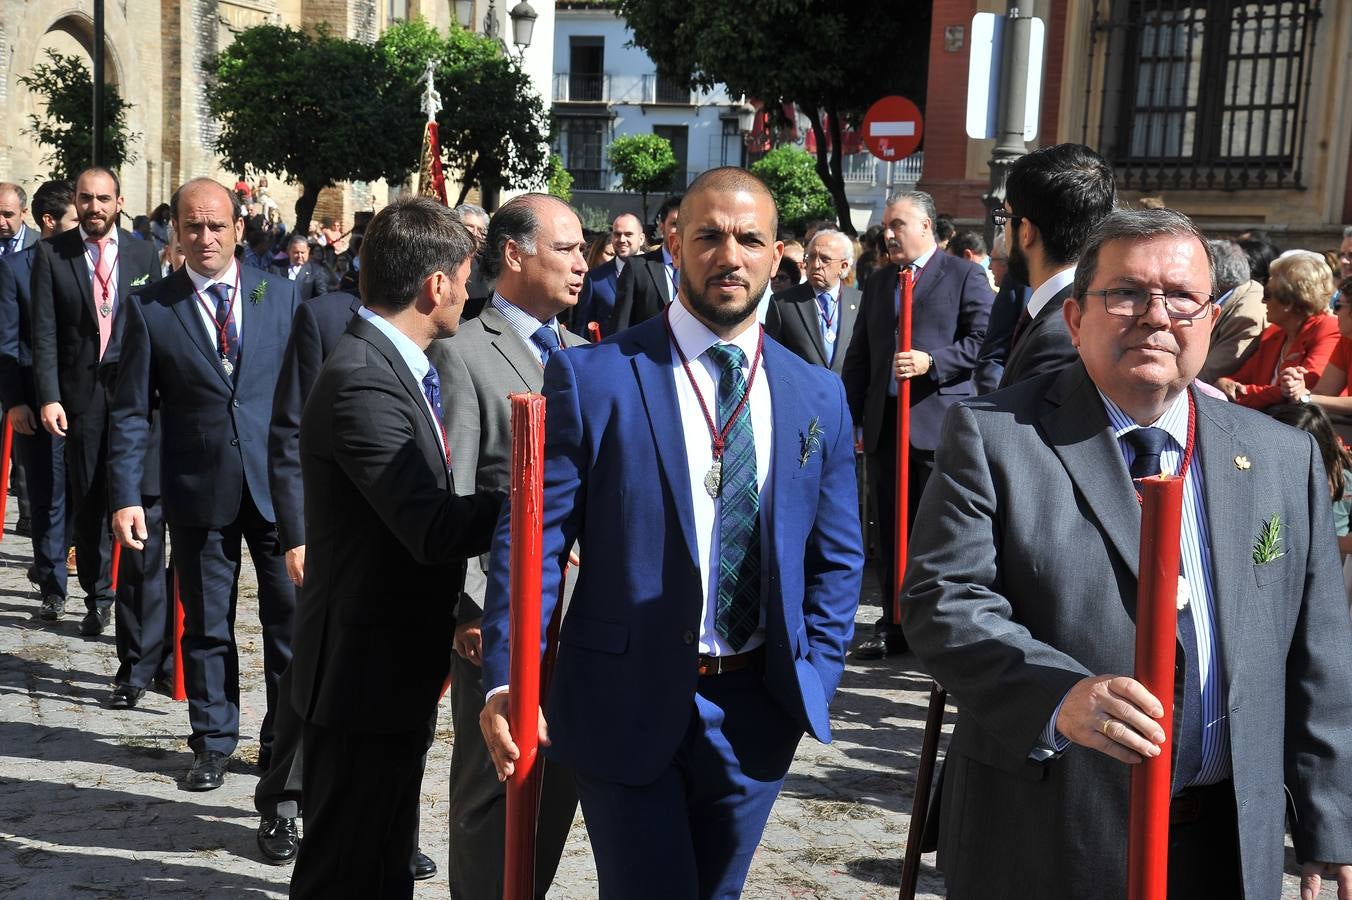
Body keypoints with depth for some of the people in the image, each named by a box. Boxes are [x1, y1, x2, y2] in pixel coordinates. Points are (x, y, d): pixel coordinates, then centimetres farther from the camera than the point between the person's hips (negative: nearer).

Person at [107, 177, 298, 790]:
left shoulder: (281, 295, 3)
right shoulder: (149, 309, 0)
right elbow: (129, 413, 0)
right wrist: (125, 497, -7)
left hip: (278, 484, 1)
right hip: (198, 490, -1)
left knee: (291, 618, 6)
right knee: (206, 626, 11)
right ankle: (213, 743, 28)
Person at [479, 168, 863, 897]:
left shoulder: (818, 397, 4)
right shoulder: (593, 376, -8)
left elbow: (837, 558, 10)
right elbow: (532, 540, -10)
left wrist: (813, 679, 1)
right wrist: (506, 680, -18)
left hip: (755, 710, 4)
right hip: (627, 704, -4)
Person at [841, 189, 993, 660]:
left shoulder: (964, 275, 1)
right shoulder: (879, 281, 19)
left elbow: (983, 340, -8)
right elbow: (859, 353, 19)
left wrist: (932, 362, -17)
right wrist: (849, 411, 12)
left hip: (938, 421, -6)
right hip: (884, 422, 6)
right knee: (889, 530, 10)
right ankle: (893, 624, 19)